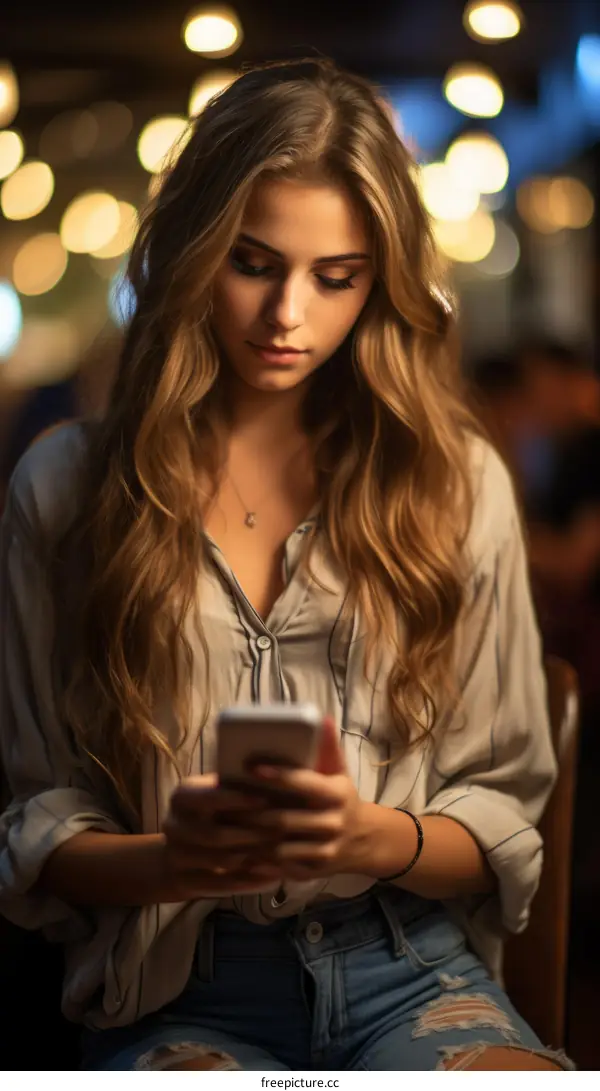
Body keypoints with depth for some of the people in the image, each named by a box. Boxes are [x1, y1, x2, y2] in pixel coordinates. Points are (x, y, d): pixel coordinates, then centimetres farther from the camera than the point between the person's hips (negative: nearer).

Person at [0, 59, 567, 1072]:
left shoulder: (458, 483, 6)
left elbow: (501, 819, 8)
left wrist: (370, 836, -14)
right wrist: (172, 860, -17)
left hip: (412, 975, 2)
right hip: (178, 995, -1)